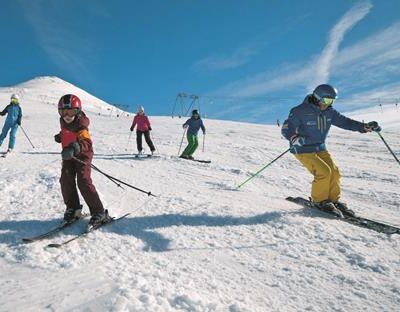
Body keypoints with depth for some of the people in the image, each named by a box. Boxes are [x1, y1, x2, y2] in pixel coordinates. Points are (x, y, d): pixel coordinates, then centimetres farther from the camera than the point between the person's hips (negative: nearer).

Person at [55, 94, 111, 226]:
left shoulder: (81, 126, -22)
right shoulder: (64, 122, 3)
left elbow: (87, 142, -40)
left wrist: (76, 147, -58)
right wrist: (60, 136, 14)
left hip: (82, 156, -7)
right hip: (68, 156, 8)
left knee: (84, 182, -17)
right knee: (66, 181, -1)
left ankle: (99, 212, -12)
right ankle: (73, 208, 17)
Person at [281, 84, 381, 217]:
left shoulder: (329, 112, 1)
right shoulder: (300, 111, -18)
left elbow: (344, 122, 7)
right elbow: (286, 129, -18)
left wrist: (365, 127, -4)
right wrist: (294, 138, -40)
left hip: (320, 148, 7)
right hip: (303, 150, -7)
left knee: (334, 172, -4)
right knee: (324, 172, -19)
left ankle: (333, 200, 16)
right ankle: (319, 201, 2)